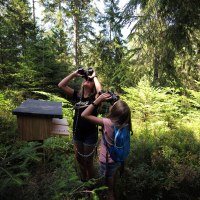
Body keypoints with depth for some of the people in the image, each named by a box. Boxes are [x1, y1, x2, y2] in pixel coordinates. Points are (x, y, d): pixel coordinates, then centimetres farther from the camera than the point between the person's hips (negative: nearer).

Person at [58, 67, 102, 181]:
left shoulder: (94, 97, -11)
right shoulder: (77, 95, 0)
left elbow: (100, 91, -35)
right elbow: (61, 85, -6)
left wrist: (94, 77, -19)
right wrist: (74, 74, -9)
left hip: (90, 134, -5)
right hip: (77, 133, 5)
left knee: (88, 161, 12)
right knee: (79, 158, 23)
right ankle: (83, 179, 50)